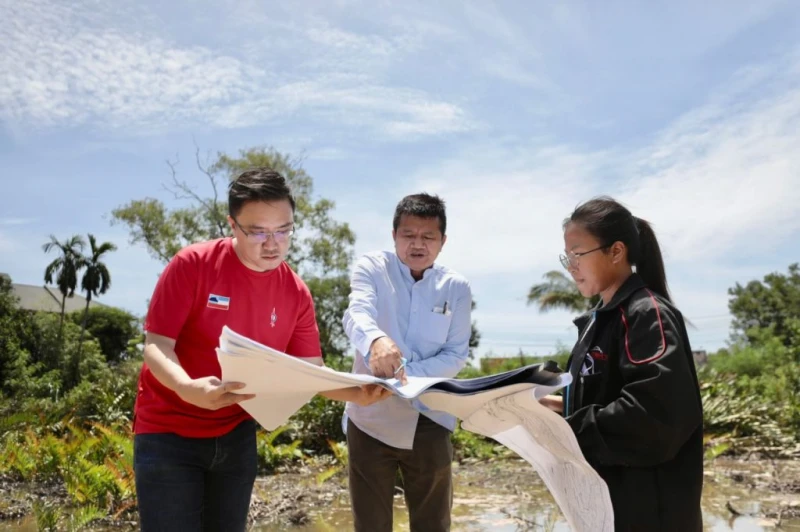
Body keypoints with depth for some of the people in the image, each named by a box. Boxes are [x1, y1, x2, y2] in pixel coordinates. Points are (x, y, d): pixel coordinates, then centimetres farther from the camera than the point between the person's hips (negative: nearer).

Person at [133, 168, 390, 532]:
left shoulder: (296, 293, -5)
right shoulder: (192, 265, -16)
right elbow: (156, 346, -16)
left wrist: (355, 393, -23)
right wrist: (188, 388, -37)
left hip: (236, 433, 4)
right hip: (168, 432, -3)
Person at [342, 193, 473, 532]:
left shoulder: (456, 288, 4)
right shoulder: (371, 268, -3)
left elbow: (456, 354, -3)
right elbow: (357, 314, -23)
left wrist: (410, 374, -21)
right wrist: (376, 340, -47)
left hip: (429, 421, 2)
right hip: (371, 419, -1)